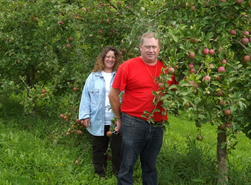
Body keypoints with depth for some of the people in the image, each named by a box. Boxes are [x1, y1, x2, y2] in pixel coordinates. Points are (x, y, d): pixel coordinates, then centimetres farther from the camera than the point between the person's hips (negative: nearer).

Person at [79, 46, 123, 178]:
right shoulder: (93, 77, 4)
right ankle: (100, 175, 25)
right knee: (99, 150, 12)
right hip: (98, 122, 1)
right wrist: (85, 115, -4)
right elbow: (86, 97, 3)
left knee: (117, 149, 7)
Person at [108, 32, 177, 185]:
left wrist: (165, 115, 6)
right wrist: (120, 118, 2)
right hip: (133, 124, -4)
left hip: (158, 126, 4)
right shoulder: (128, 66, -8)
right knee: (127, 166, 3)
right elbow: (113, 95, -3)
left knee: (150, 167, 16)